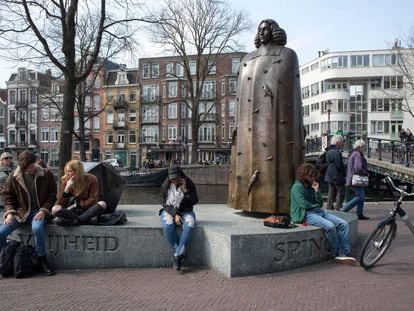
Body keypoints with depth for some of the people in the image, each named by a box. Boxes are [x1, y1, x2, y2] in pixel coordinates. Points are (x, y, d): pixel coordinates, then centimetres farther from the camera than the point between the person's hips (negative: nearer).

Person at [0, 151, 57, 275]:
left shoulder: (46, 174, -4)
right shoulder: (14, 177, 2)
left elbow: (52, 196, -1)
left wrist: (44, 210, -14)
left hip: (38, 211, -3)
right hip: (20, 212, 3)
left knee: (37, 228, -35)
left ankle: (42, 261, -14)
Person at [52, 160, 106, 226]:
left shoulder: (91, 179, -5)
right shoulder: (65, 180, 1)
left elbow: (93, 200, -8)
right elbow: (60, 203, -4)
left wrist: (77, 205, -13)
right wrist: (67, 188, -17)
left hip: (87, 209, -1)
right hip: (71, 210, 1)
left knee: (102, 204, -32)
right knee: (55, 209, -29)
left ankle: (75, 220, -32)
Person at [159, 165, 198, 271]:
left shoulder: (189, 184, -4)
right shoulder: (166, 185, -3)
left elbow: (194, 201, -9)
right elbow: (166, 204, -3)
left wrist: (185, 190, -20)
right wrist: (175, 214, -18)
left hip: (185, 212, 0)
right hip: (169, 211, 0)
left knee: (189, 226, -34)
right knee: (167, 227, -34)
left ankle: (177, 256, -26)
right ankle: (180, 253, -18)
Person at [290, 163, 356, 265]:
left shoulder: (311, 187, 21)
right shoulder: (297, 187, -3)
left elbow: (320, 203, 15)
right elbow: (304, 205, -13)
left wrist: (316, 190, 4)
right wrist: (316, 206, 4)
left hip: (318, 212, 8)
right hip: (306, 214, -8)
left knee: (343, 224, -10)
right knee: (330, 226, -31)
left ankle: (344, 253, -16)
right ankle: (337, 254, -13)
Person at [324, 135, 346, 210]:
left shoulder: (329, 151, 12)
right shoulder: (336, 152, -19)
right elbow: (340, 166, -21)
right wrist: (345, 173, -4)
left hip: (330, 177, 10)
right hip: (337, 177, -10)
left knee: (331, 194, 14)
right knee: (341, 194, -1)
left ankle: (329, 209, 16)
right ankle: (337, 210, -2)